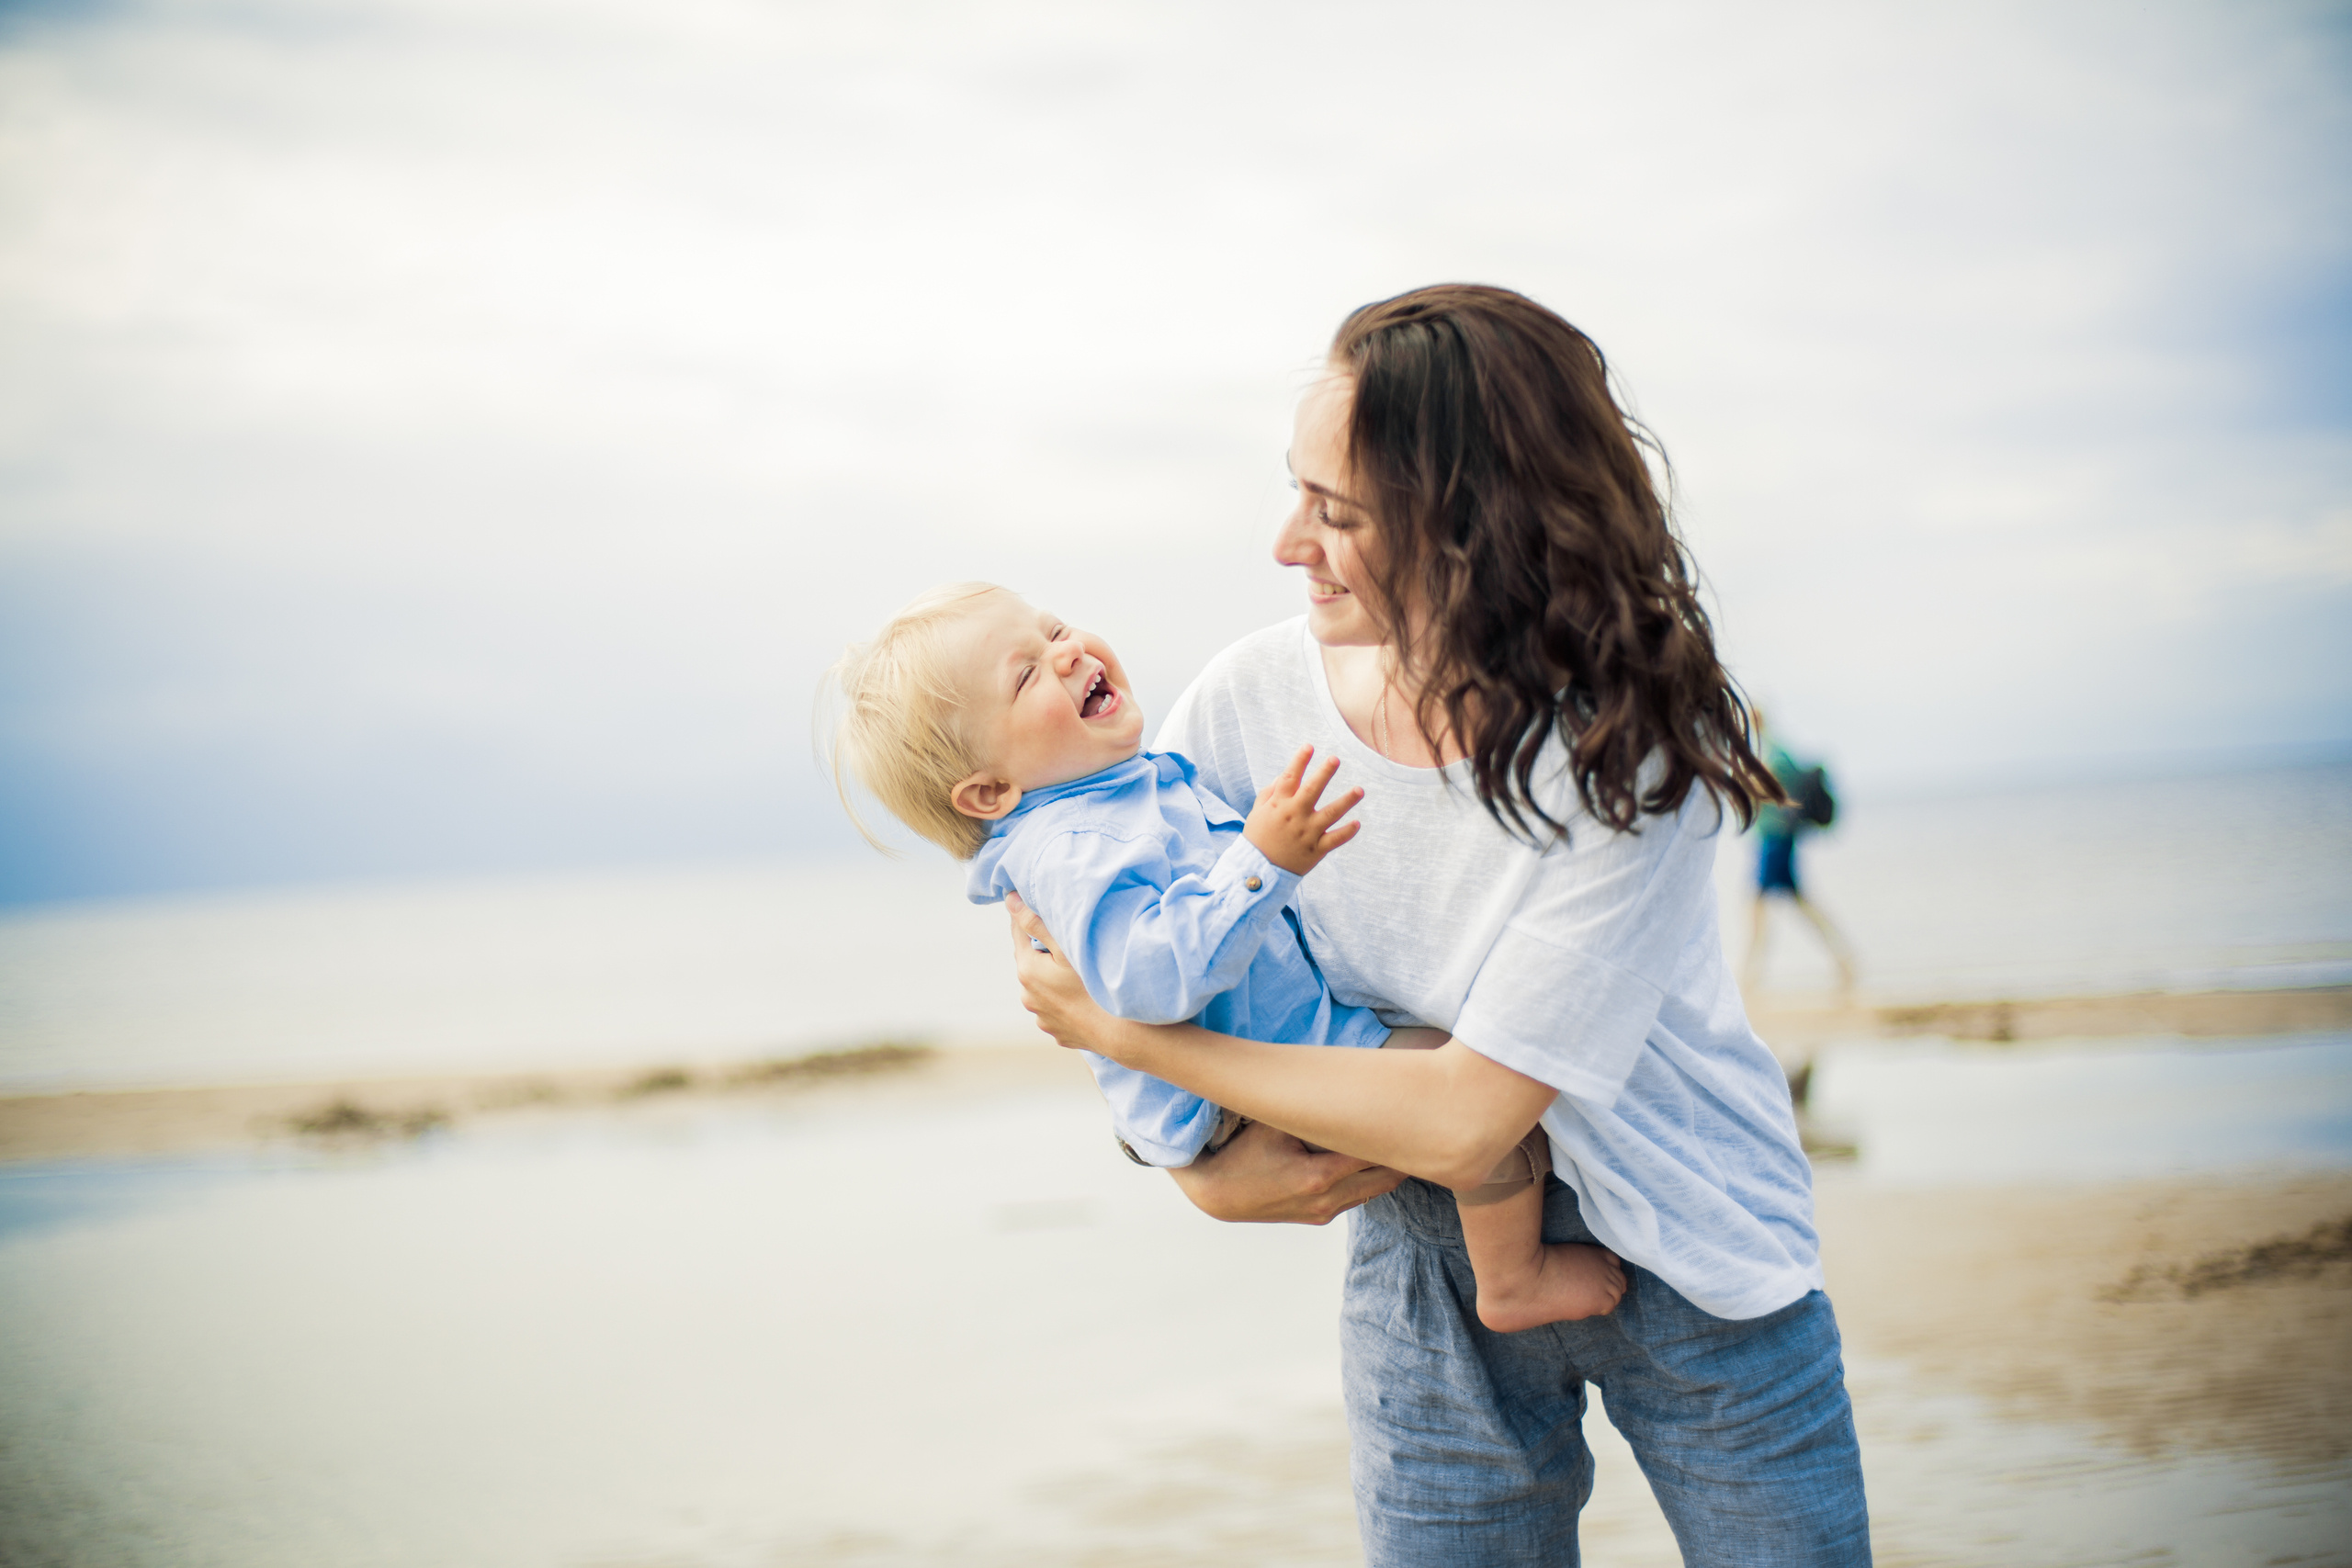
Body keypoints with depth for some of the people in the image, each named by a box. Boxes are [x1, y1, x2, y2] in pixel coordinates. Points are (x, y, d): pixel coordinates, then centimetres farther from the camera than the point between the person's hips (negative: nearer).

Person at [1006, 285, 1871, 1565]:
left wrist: (1128, 1035, -26)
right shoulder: (1262, 692, -16)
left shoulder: (1627, 751, -28)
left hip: (1689, 1260, -2)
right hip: (1427, 1270, 3)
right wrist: (1202, 1167, -13)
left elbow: (1463, 1121, -30)